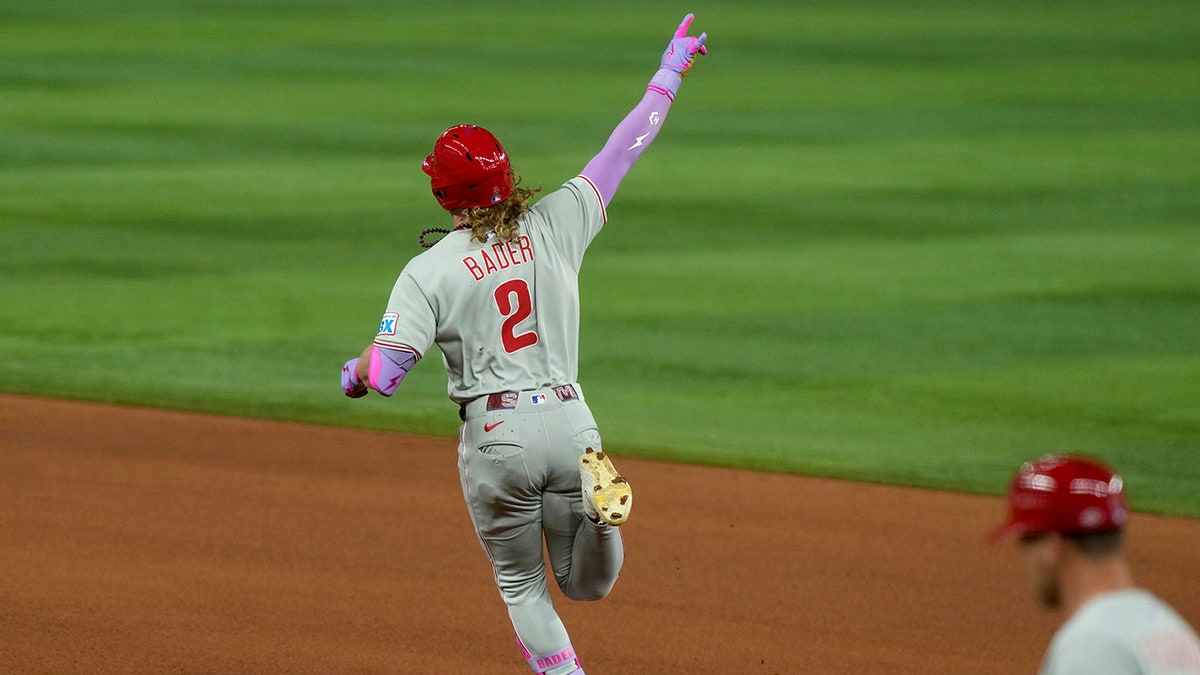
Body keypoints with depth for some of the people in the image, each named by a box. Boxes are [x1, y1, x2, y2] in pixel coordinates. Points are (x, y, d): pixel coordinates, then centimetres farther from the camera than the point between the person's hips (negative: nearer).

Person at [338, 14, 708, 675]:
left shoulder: (429, 270, -7)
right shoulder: (555, 225, 1)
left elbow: (382, 371, -15)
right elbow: (623, 150, 10)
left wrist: (353, 374, 9)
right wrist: (669, 72, 22)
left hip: (495, 434, -3)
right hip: (569, 419, 3)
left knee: (521, 586, 16)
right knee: (587, 584, 15)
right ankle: (595, 494, -18)